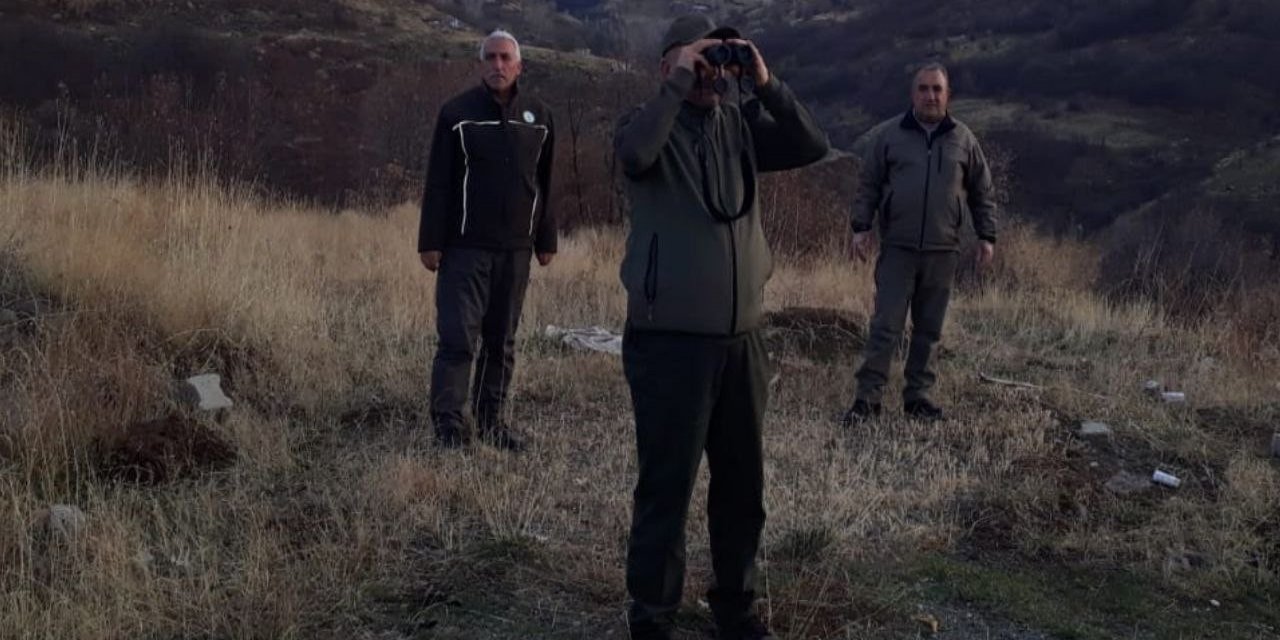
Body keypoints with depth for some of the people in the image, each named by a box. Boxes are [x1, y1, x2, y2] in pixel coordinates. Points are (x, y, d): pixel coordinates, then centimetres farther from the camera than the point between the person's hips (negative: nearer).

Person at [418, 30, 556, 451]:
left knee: (502, 340, 8)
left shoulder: (538, 117, 9)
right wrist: (430, 241, -7)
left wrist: (546, 241, 10)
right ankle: (449, 423, -2)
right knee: (458, 337, -7)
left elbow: (545, 184, 12)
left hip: (515, 248, 3)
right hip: (464, 246, -3)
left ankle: (491, 419, 16)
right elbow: (438, 183, -2)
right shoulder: (457, 113, -1)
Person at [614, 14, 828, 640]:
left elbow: (812, 146, -3)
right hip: (669, 341, -5)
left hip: (741, 338, 5)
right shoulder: (649, 122, -5)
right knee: (667, 485, 0)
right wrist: (678, 87, -22)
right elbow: (633, 155, -27)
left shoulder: (741, 124, 8)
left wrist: (764, 84, -10)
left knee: (742, 483, 14)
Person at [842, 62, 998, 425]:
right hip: (897, 248, -2)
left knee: (929, 328, 7)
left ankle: (917, 395, 16)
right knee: (886, 325, -6)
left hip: (942, 250, 2)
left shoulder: (963, 139, 7)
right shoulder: (887, 135, 2)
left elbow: (982, 192, 12)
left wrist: (986, 236, 7)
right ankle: (868, 397, -3)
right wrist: (861, 227, -4)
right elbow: (868, 185, 4)